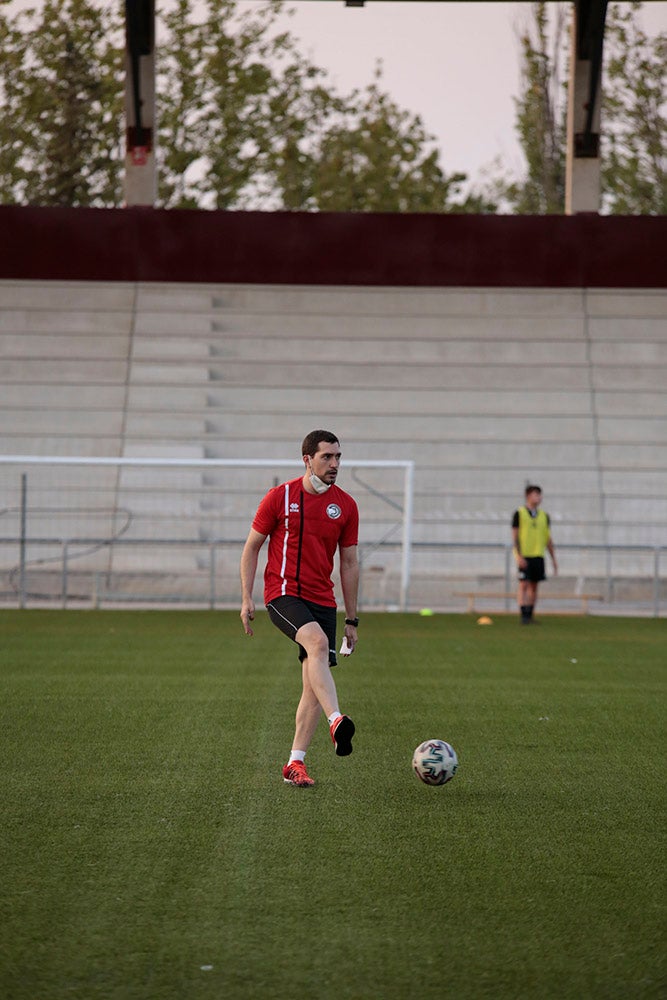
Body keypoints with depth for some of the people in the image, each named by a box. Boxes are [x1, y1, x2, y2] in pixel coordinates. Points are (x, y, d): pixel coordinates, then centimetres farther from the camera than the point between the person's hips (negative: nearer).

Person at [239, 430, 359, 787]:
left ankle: (295, 763, 7)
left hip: (322, 600, 4)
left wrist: (352, 620, 13)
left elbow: (349, 563, 13)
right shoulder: (280, 497, -1)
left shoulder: (345, 505, 7)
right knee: (318, 642, -33)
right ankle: (337, 722, -47)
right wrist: (246, 599, -3)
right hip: (283, 593, -4)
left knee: (314, 683, -1)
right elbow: (251, 547, 5)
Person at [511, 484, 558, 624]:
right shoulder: (519, 514, -1)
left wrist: (554, 560, 10)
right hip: (524, 556, -4)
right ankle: (523, 616, -10)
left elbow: (548, 539, 14)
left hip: (538, 556, 4)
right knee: (523, 585, -9)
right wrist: (518, 556, -15)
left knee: (534, 586, 6)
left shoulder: (544, 516, 11)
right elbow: (514, 536, -4)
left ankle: (530, 616, 11)